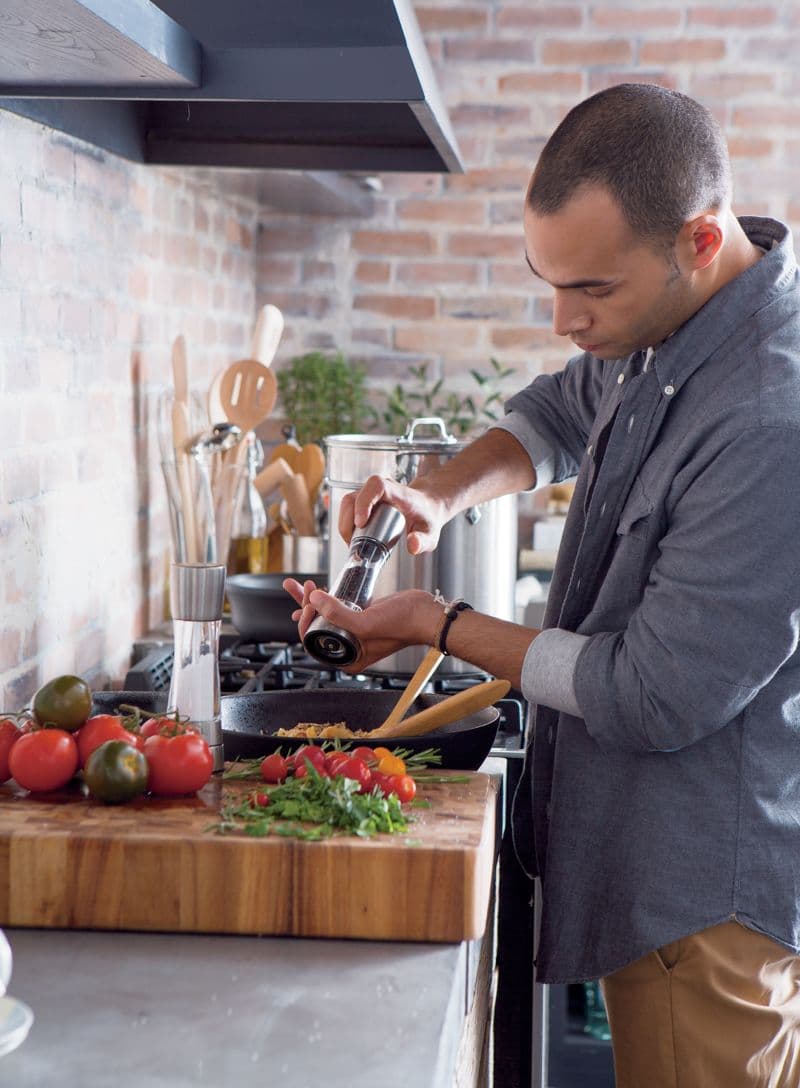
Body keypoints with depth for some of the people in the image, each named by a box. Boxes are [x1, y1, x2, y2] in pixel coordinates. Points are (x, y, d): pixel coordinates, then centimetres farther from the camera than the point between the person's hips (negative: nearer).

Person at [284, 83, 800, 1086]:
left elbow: (656, 698, -25)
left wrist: (439, 626, -13)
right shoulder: (664, 326, 0)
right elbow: (560, 415, 21)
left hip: (705, 900, -9)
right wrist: (443, 492, 0)